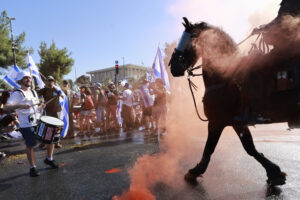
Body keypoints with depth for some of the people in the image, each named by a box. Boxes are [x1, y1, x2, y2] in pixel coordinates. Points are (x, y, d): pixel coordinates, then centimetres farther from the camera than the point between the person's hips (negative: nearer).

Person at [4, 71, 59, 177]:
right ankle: (32, 168, 20)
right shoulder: (17, 94, -6)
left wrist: (41, 107, 1)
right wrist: (19, 106, -35)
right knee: (30, 146, 2)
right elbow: (6, 107, -18)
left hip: (39, 122, 6)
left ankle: (49, 159, 25)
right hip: (26, 125, -6)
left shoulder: (34, 92, 14)